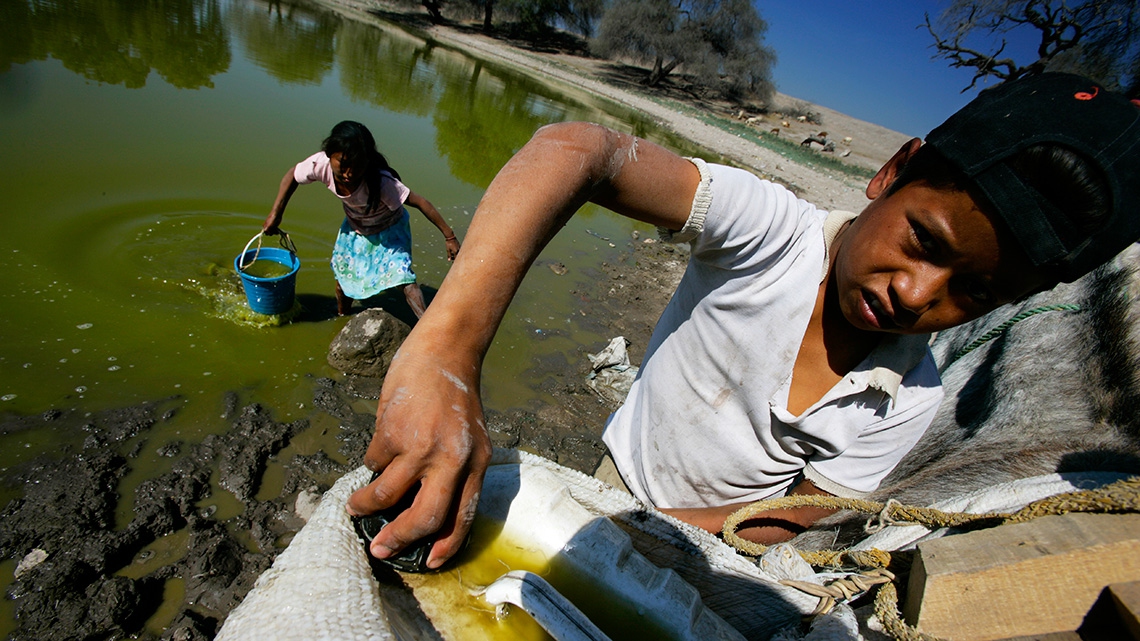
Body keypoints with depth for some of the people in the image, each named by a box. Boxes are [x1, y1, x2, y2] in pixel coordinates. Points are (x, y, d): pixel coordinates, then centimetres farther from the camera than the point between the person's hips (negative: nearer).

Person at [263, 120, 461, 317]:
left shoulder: (381, 182, -42)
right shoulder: (321, 164, -29)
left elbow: (420, 202, -37)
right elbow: (292, 175, -8)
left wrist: (449, 236, -36)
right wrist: (275, 214, -5)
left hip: (389, 231, -4)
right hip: (354, 229, 5)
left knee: (402, 275, -22)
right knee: (342, 272, 15)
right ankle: (341, 317, 43)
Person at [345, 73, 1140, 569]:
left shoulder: (909, 403, -20)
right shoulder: (770, 228, -31)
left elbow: (790, 520, -13)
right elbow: (576, 149, -47)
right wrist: (446, 346, -62)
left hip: (711, 549, 1)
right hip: (620, 476, 0)